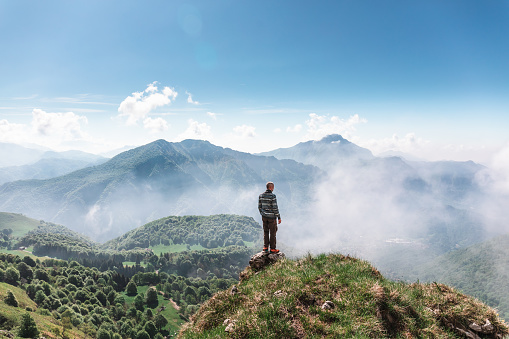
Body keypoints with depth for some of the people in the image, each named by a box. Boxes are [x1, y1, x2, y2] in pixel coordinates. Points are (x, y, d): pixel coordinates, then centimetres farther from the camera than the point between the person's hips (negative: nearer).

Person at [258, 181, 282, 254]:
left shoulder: (261, 195, 1)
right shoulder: (272, 196, -18)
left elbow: (259, 206, 7)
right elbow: (275, 208, -18)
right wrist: (279, 217, -10)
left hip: (264, 217, 6)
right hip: (271, 217, -5)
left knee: (266, 232, 16)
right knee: (272, 232, 6)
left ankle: (265, 247, 19)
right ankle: (273, 249, 14)